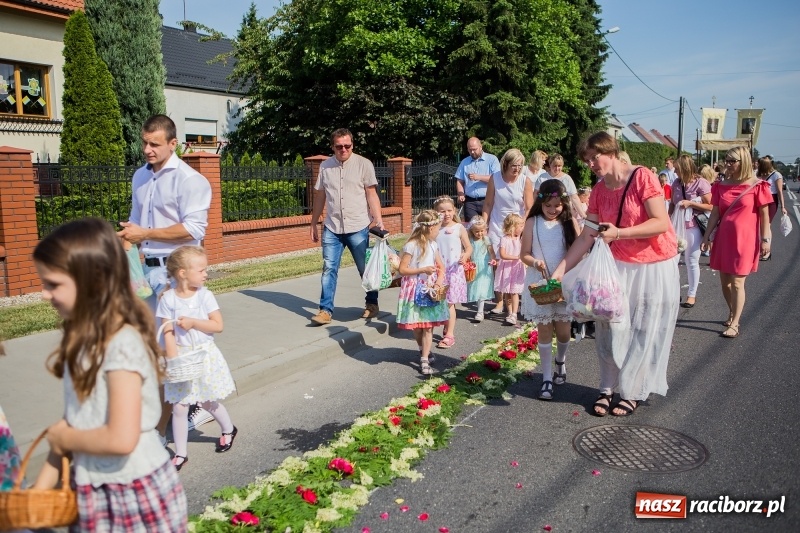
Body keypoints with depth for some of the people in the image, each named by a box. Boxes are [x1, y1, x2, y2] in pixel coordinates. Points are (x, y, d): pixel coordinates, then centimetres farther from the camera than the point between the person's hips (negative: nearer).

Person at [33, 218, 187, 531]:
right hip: (94, 492, 7)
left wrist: (65, 439, -13)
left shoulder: (123, 344, -23)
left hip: (134, 493, -7)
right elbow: (74, 420, 5)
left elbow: (121, 439, -29)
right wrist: (41, 487, 4)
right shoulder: (83, 339, 2)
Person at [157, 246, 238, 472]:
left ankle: (228, 429, 42)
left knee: (208, 402, 14)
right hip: (180, 357, 0)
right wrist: (173, 360, -17)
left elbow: (218, 326, -8)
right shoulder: (168, 299, -9)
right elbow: (168, 333, -10)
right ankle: (180, 454, 17)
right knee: (179, 408, 3)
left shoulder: (205, 295, -7)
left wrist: (192, 322, -18)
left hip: (204, 355, 0)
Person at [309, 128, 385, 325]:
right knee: (329, 269, 0)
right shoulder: (325, 166, 7)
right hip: (332, 228, 3)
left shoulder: (364, 164, -3)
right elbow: (320, 196, 12)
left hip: (358, 228, -2)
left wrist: (379, 220, -13)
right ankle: (326, 309, 7)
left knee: (366, 269, 10)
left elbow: (372, 195, -4)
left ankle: (372, 303, 27)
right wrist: (313, 224, 13)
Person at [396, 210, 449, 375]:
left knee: (428, 326, -1)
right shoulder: (411, 245, -14)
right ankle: (423, 350, 33)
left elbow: (441, 267, 11)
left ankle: (424, 360, 3)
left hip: (430, 289, 5)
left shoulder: (433, 245, 6)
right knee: (417, 326, 7)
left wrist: (439, 281, -7)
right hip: (414, 289, -5)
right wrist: (423, 270, -18)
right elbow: (402, 269, -14)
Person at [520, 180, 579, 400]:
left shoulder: (569, 222, 1)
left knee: (563, 330, 8)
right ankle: (547, 378, 12)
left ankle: (561, 360, 40)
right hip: (540, 283, -1)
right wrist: (536, 262, -21)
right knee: (544, 330, 3)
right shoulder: (532, 223, -1)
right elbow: (525, 254, -1)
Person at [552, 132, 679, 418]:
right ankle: (608, 388, 19)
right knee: (611, 328, 4)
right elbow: (586, 237, 1)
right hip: (619, 266, 5)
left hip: (654, 268, -5)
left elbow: (662, 223, -21)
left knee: (643, 333, 6)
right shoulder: (598, 192, 1)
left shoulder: (642, 177, -16)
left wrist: (618, 233, -30)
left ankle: (633, 392, 21)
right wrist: (559, 272, -4)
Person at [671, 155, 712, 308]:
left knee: (692, 260, 3)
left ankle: (692, 294, 14)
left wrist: (690, 203, -18)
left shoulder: (701, 183, -10)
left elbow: (710, 206, -10)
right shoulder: (676, 183, 5)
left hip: (693, 226, -5)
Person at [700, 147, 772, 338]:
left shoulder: (756, 185, -7)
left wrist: (765, 239, -7)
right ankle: (732, 314, 33)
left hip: (745, 239, -5)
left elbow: (764, 214, -5)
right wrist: (706, 236, 6)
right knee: (724, 280, 11)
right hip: (723, 237, 5)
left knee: (737, 282, -3)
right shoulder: (721, 185, 5)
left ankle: (734, 324, 5)